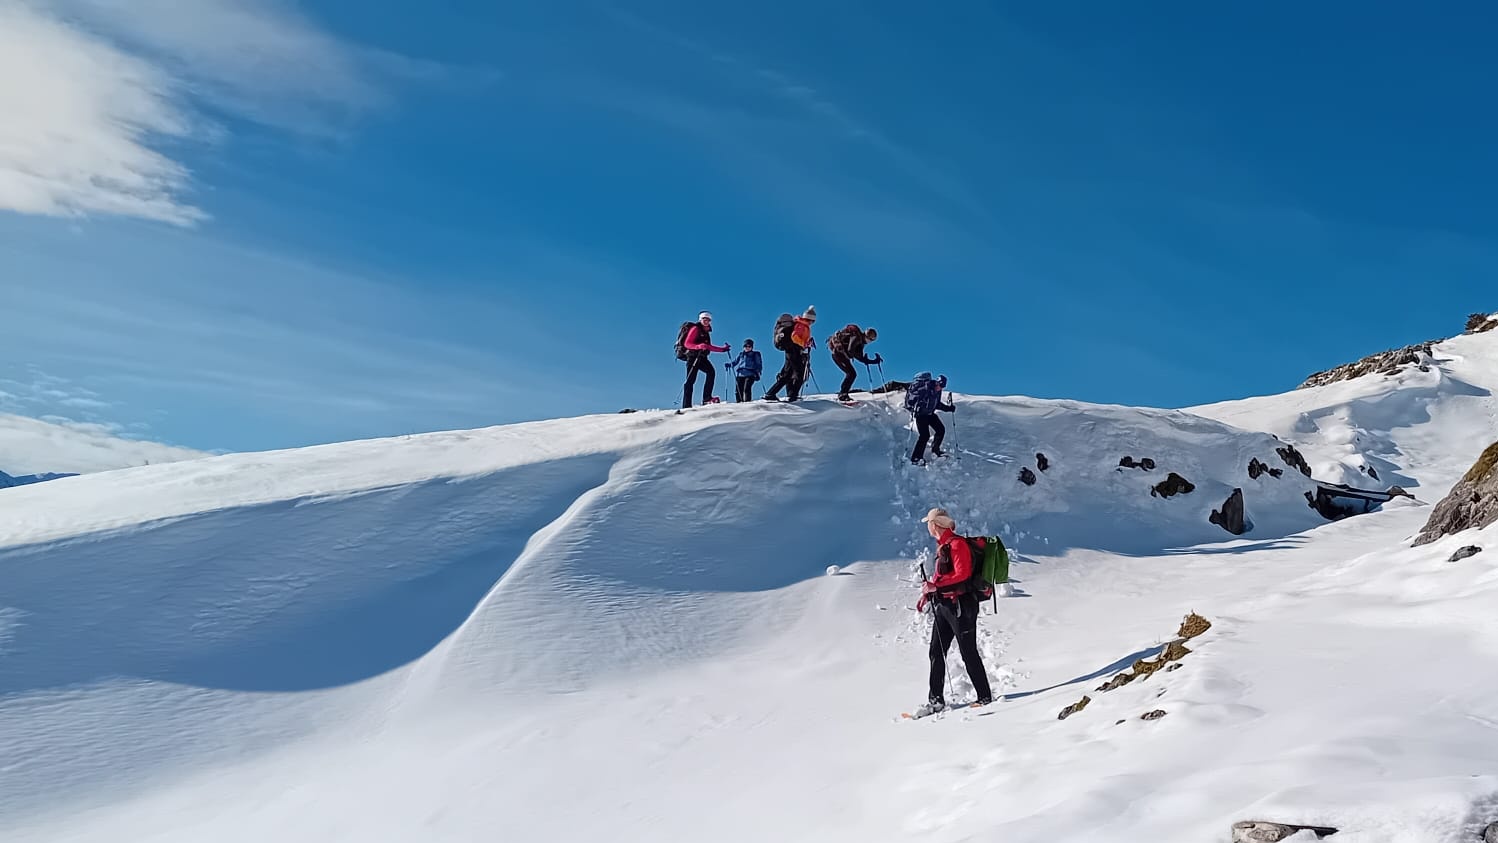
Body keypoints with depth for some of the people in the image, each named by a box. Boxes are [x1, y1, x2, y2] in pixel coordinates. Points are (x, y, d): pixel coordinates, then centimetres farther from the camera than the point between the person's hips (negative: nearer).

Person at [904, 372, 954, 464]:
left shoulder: (938, 391, 3)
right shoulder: (925, 387, -23)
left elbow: (937, 404, 17)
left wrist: (949, 408, 11)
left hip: (930, 413, 8)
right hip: (920, 414, -8)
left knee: (941, 430, 10)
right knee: (925, 435, -16)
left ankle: (935, 449, 35)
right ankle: (915, 458, -8)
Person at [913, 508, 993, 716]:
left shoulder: (957, 544, -14)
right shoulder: (943, 546, 14)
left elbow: (962, 574, -24)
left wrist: (936, 585, -25)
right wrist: (927, 594, 18)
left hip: (960, 605, -9)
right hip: (943, 605, 9)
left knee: (968, 653, -3)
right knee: (936, 652, 8)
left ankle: (985, 697, 7)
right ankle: (936, 699, 13)